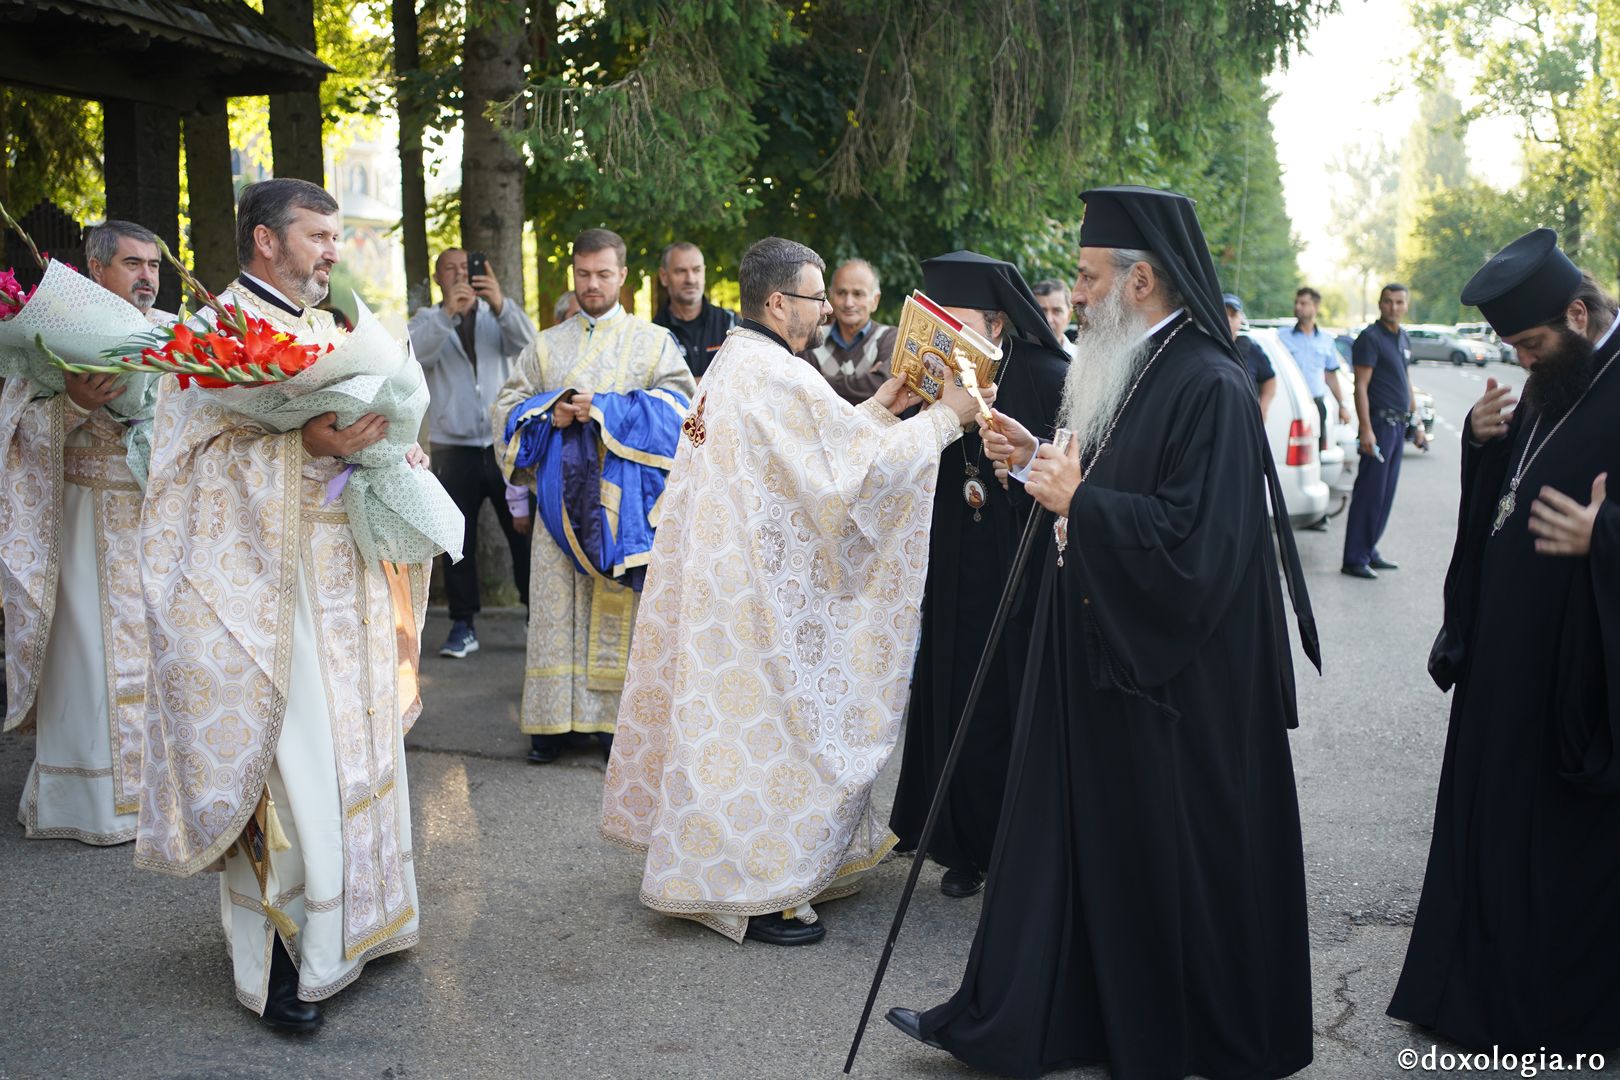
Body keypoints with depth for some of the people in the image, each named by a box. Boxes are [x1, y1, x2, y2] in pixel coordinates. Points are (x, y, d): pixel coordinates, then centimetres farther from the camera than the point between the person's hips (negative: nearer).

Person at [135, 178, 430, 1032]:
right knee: (286, 761, -7)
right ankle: (277, 960, 4)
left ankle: (347, 923, 25)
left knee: (351, 747, 12)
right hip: (267, 582, -8)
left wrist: (391, 455, 3)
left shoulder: (326, 333, 16)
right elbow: (202, 462, -16)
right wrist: (307, 446, -26)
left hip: (343, 580, 8)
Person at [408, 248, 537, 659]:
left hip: (505, 443, 0)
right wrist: (448, 312, -29)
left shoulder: (497, 316, 11)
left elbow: (526, 341, -10)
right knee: (458, 542, 3)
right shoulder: (428, 320, 8)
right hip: (454, 449, 0)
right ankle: (463, 626, 11)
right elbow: (416, 353, -14)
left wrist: (500, 304, -29)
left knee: (524, 533, 2)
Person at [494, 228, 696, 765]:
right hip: (558, 494, 2)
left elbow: (678, 400, -6)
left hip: (622, 496, -2)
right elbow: (506, 407, 10)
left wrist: (604, 409, -15)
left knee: (617, 606, -2)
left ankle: (615, 717, 6)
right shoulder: (545, 346, 16)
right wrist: (552, 409, -10)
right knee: (555, 604, 0)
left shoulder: (654, 341, 9)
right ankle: (554, 720, 6)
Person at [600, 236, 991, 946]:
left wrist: (877, 409, 10)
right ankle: (752, 892, 9)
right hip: (764, 591, -10)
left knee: (734, 716, 17)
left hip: (720, 579, 10)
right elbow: (855, 469, -20)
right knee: (766, 720, -1)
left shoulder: (732, 363, 11)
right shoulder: (780, 377, -20)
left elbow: (813, 448, 16)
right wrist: (945, 418, -12)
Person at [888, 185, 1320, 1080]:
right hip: (1094, 656, 9)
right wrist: (1038, 462, 4)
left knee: (1164, 862, 6)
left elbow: (1195, 542, -26)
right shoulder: (1121, 370, 10)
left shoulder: (1209, 389, -19)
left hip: (1169, 682, -9)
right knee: (1069, 834, 14)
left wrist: (1077, 499, -20)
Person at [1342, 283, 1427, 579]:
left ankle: (1369, 551, 19)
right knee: (1369, 493, -8)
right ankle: (1355, 559, -4)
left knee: (1386, 494, 11)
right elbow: (1361, 386, -15)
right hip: (1379, 422, -8)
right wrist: (1366, 429, -23)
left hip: (1398, 424, 8)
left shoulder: (1403, 339, 15)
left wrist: (1416, 423, 21)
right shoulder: (1370, 338, -10)